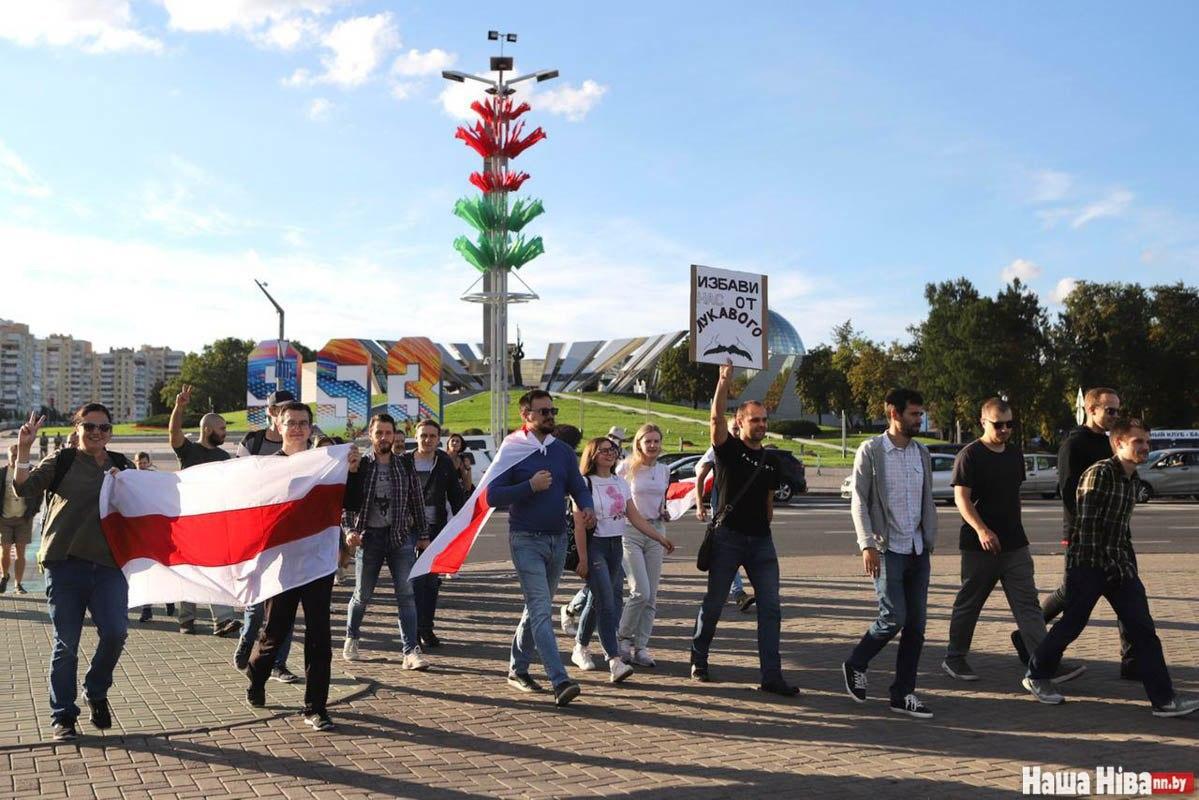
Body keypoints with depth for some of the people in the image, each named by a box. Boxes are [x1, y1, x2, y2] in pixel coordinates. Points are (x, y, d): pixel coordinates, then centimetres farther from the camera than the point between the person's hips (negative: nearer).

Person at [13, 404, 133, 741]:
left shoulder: (121, 466, 14)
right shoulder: (62, 460, 6)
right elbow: (25, 489, -6)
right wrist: (23, 451, -19)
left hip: (109, 564, 2)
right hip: (65, 564, -2)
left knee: (115, 632, -11)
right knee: (65, 643, 3)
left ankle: (96, 693, 16)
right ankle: (62, 717, 17)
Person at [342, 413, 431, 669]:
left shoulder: (405, 467, 6)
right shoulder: (359, 465, 1)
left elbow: (417, 503, 10)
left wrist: (423, 535, 9)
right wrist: (350, 530, -14)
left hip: (400, 536, 1)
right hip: (369, 536, -1)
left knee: (406, 595, -6)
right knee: (362, 595, 9)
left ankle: (411, 651, -6)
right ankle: (351, 639, 33)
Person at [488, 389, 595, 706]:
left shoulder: (563, 452, 9)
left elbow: (579, 488, 7)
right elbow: (493, 496, -10)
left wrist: (587, 508, -15)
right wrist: (531, 486, -19)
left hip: (558, 540, 6)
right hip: (525, 540, -6)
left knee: (537, 608, 15)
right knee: (541, 611, -13)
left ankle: (517, 669, 31)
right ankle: (560, 682, -19)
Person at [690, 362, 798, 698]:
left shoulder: (770, 461, 14)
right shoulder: (729, 449, -1)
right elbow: (716, 419, -19)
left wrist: (763, 528, 14)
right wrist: (723, 382, -24)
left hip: (761, 541, 5)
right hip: (728, 537, -4)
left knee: (771, 609, -2)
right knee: (713, 604, 5)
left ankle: (772, 676, 0)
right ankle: (698, 660, 24)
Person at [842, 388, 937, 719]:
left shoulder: (922, 452, 11)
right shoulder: (870, 451, -5)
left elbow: (927, 500, 16)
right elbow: (858, 502, -8)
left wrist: (930, 540, 10)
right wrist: (867, 545, -16)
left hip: (918, 550, 6)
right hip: (887, 549, -6)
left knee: (916, 624, 5)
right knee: (893, 618, -11)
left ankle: (903, 694, 14)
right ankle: (855, 665, 15)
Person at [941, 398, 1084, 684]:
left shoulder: (1015, 454, 12)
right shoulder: (969, 456, -9)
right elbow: (961, 497, -17)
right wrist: (981, 530, -30)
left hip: (1014, 543, 6)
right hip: (979, 545, -6)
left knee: (1028, 605, 0)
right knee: (968, 604, 7)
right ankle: (954, 658, 22)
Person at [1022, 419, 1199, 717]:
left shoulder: (1131, 481, 13)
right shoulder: (1099, 474, -14)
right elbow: (1087, 525, -18)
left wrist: (1130, 565, 18)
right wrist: (1106, 565, -16)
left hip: (1118, 565, 8)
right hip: (1087, 563, -8)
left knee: (1143, 630, 1)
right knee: (1072, 624, 0)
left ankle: (1163, 700, 2)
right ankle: (1036, 676, 20)